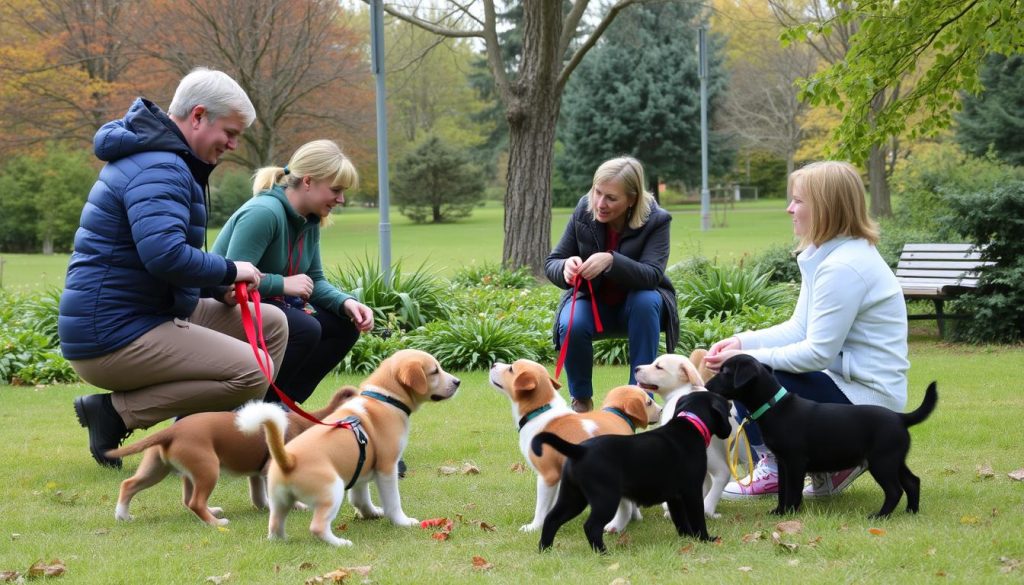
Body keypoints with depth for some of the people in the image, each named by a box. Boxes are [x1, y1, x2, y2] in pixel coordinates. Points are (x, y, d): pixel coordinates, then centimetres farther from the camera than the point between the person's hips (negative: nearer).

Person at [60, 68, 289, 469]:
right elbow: (165, 255, -33)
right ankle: (116, 412, -12)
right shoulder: (159, 169, -18)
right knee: (252, 372, -23)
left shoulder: (158, 158, 18)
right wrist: (229, 272, -15)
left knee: (270, 325, 13)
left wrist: (216, 289, 11)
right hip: (112, 336, -11)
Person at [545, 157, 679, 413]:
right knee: (571, 326, -31)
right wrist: (566, 268, -32)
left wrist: (611, 261, -49)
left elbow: (652, 275, -32)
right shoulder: (584, 211, -13)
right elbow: (551, 264, -7)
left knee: (647, 301, -35)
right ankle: (581, 399, -5)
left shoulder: (656, 220, -20)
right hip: (592, 301, 1)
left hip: (637, 302, -1)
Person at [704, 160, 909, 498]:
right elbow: (799, 330, 10)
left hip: (865, 400, -10)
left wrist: (746, 357, -18)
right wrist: (742, 342, -3)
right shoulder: (827, 255, 10)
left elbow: (818, 353, -23)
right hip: (848, 381, 10)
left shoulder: (843, 267, -22)